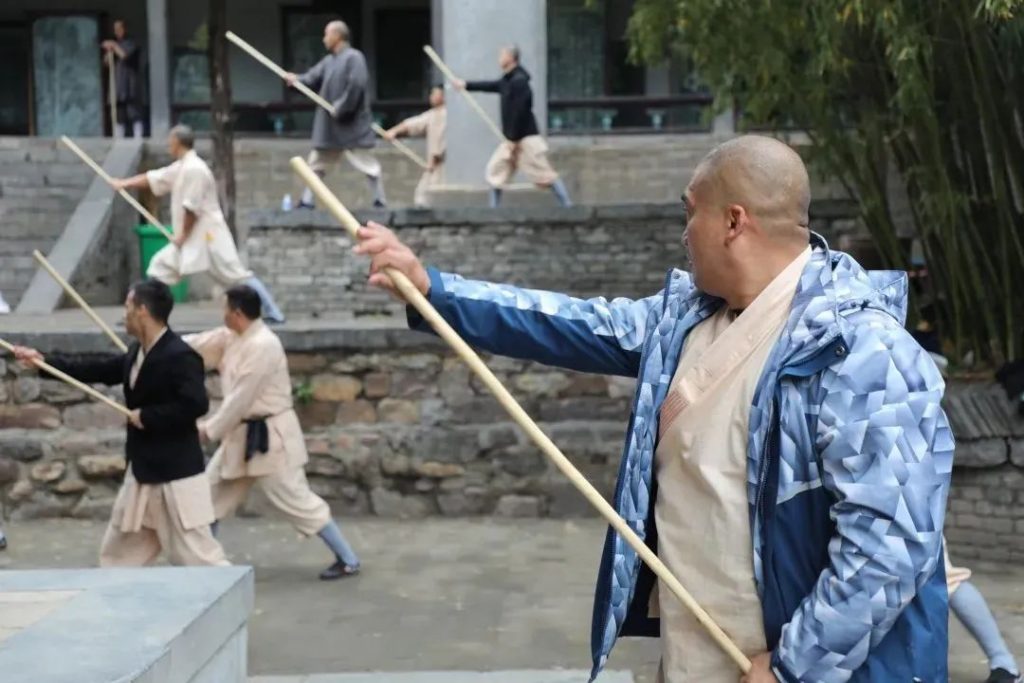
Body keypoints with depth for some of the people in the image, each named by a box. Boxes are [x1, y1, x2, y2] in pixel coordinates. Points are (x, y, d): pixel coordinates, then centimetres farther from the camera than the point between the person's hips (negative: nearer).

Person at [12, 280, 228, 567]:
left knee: (195, 551, -6)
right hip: (142, 470, 10)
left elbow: (196, 404, -30)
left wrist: (147, 417, -20)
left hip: (176, 473, -10)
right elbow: (98, 370, 18)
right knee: (120, 549, 20)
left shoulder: (180, 356, -21)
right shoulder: (137, 353, 9)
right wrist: (43, 360, 18)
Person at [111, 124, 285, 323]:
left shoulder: (194, 168, -19)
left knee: (236, 274, -8)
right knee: (160, 267, 10)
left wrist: (183, 235, -13)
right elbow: (154, 179, 21)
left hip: (208, 234, -10)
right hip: (191, 236, 10)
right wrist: (125, 183, 18)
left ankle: (272, 312, -5)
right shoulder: (182, 167, 12)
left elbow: (192, 208, -20)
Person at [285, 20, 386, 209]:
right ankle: (307, 201, 19)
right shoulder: (328, 61, 13)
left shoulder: (354, 57, -12)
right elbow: (313, 79, 10)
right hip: (328, 125, 8)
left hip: (352, 124, -8)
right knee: (316, 163, 12)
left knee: (367, 163, -2)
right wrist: (297, 80, -9)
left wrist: (341, 108, -19)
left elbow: (357, 85, -22)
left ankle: (380, 202, 3)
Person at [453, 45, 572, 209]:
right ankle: (494, 209, 16)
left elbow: (520, 112, -21)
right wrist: (466, 84, 33)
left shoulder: (519, 81, -17)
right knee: (495, 170, 11)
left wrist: (512, 139, -18)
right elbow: (491, 86, 30)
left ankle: (568, 206, -8)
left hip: (526, 138, -10)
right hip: (512, 138, 10)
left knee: (545, 174, -10)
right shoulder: (508, 80, 12)